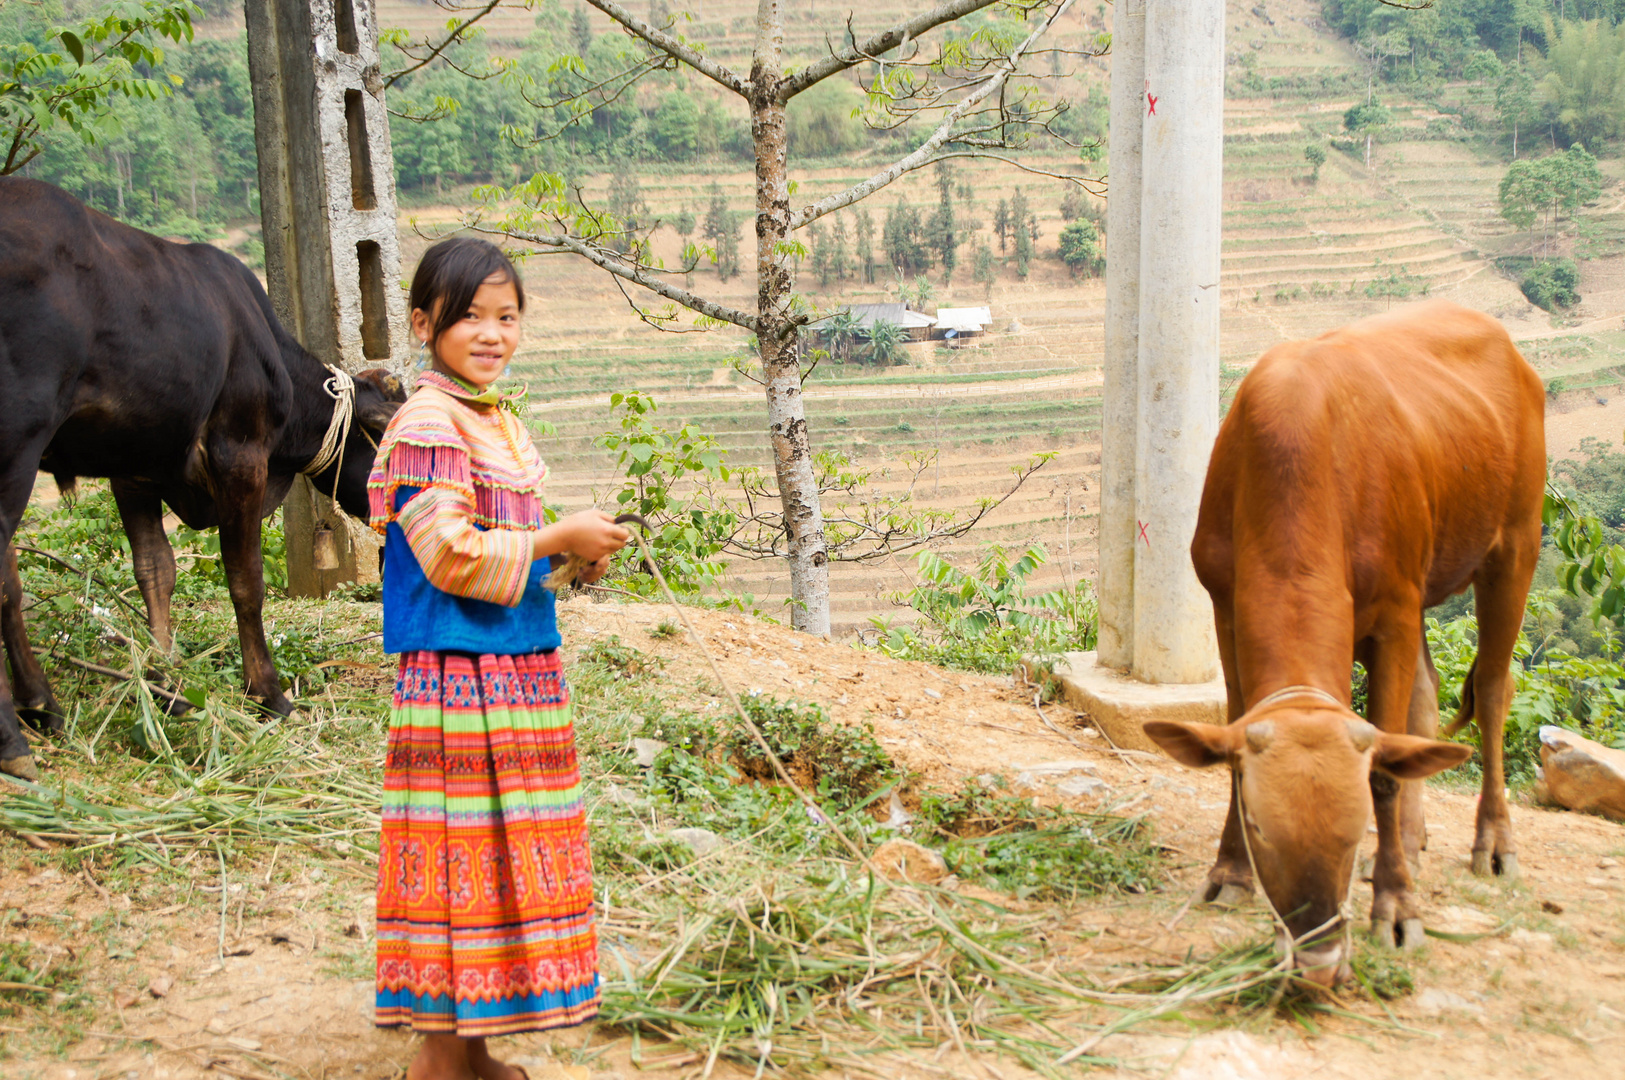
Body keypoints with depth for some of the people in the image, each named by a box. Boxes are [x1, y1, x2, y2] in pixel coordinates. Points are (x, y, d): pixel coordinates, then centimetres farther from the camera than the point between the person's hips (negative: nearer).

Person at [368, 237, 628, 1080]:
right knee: (463, 860, -3)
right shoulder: (427, 425, -13)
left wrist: (572, 554, 7)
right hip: (462, 680, -9)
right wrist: (558, 539, -14)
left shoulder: (500, 424, 16)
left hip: (521, 673, 9)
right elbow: (451, 554, -20)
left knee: (503, 866, 13)